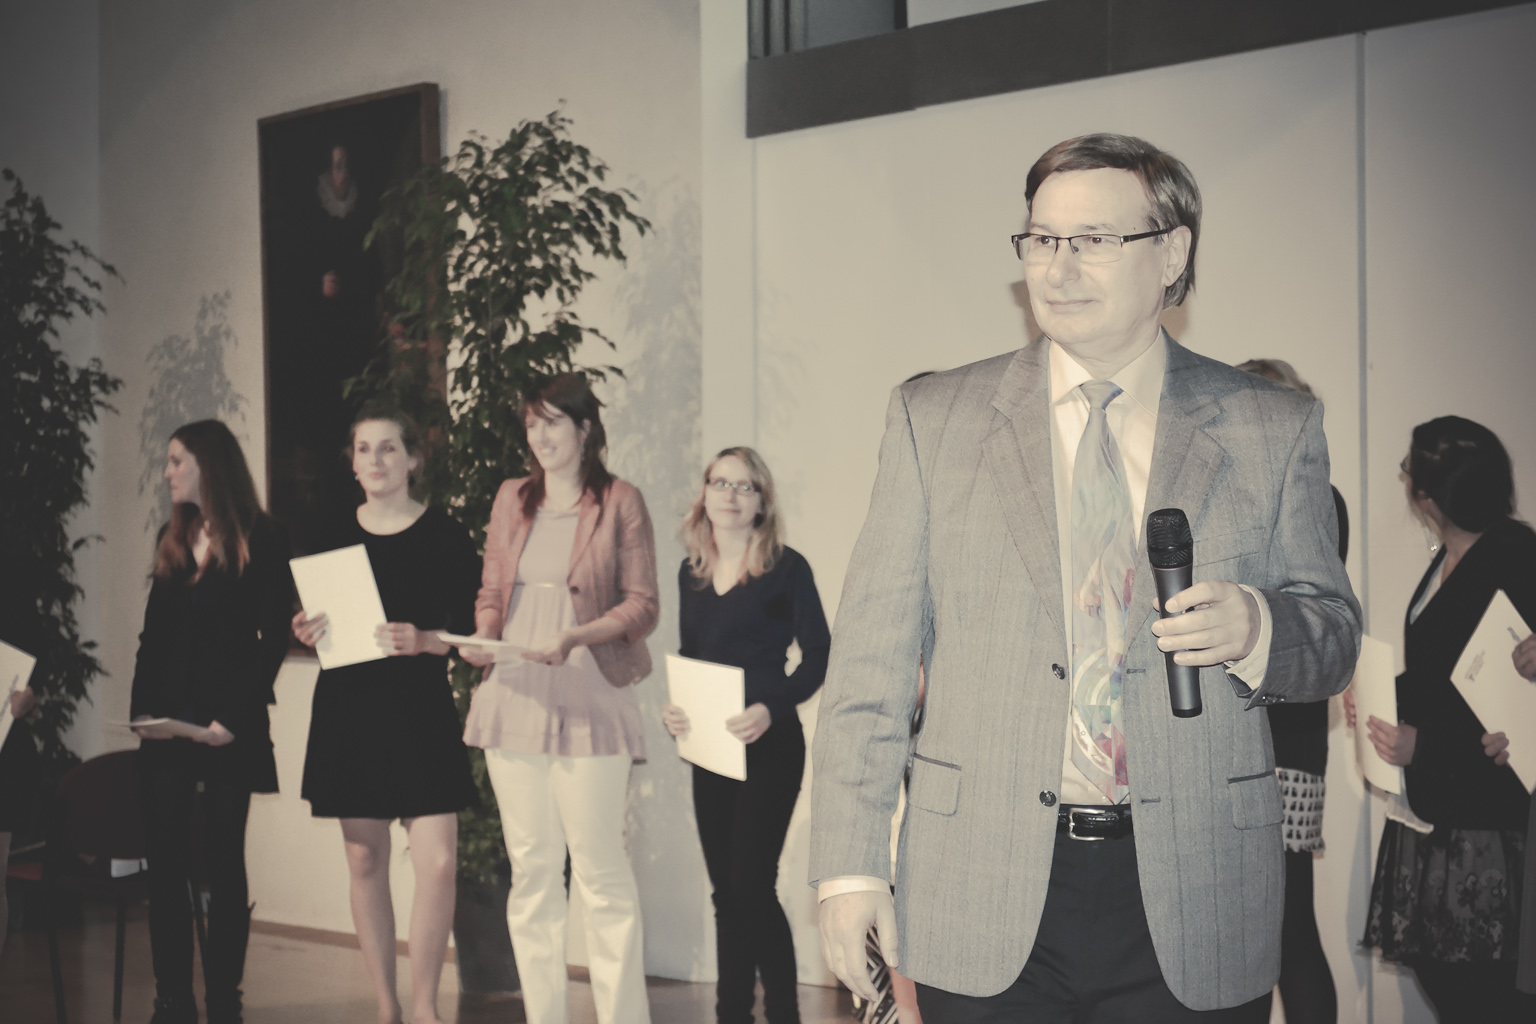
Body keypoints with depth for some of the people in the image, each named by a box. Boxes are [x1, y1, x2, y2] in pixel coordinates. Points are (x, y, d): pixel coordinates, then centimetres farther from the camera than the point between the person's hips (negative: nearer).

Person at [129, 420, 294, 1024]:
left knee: (222, 864, 1)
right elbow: (153, 634, 14)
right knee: (164, 863, 0)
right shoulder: (173, 538, 16)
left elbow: (274, 638, -7)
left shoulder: (263, 541, -2)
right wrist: (143, 708, 0)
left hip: (230, 728, -5)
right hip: (168, 725, 5)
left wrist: (234, 717, -14)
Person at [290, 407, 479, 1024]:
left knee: (438, 861, -11)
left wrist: (424, 641, -19)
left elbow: (472, 628, -2)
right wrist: (306, 632, -6)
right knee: (365, 861, 5)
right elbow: (312, 623, 16)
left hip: (421, 707, -3)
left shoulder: (444, 534, -1)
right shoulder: (335, 534, 8)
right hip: (348, 707, 3)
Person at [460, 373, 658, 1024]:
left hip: (588, 698, -5)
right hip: (514, 696, 5)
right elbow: (491, 590, 18)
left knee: (599, 867, -5)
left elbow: (642, 605, -3)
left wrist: (575, 637, -17)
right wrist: (482, 638, -2)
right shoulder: (512, 499, 14)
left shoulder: (620, 503, 0)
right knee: (530, 869, 7)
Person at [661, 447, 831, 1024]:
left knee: (752, 885, -9)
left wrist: (771, 709, -23)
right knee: (726, 890, 10)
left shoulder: (786, 568, -7)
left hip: (768, 745, -6)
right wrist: (672, 707, 0)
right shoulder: (691, 572, 11)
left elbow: (818, 656, -9)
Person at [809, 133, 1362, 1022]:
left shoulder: (1273, 430, 5)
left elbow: (1333, 636, 9)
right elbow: (875, 654, 3)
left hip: (1190, 907, 0)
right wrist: (851, 865, -4)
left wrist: (1254, 626, -15)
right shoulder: (934, 417, 5)